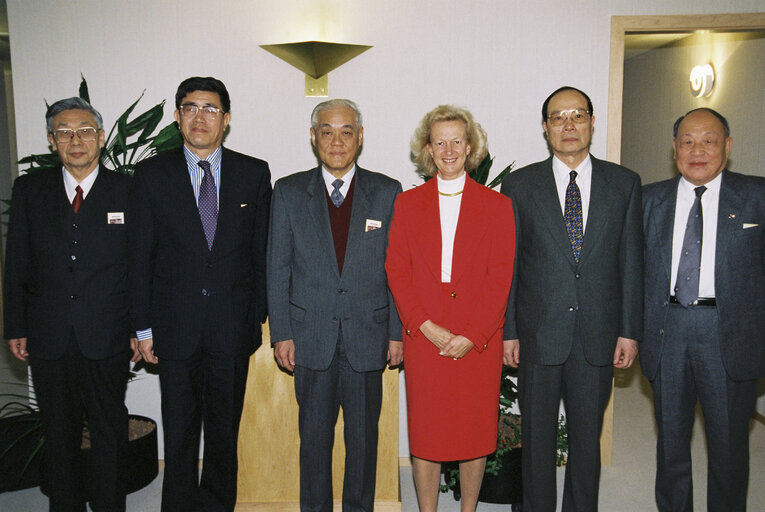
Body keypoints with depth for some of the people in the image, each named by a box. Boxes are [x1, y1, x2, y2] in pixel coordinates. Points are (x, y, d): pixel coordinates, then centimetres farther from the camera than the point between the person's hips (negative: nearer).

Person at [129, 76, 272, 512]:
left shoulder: (255, 173, 2)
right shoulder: (152, 174, 1)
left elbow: (262, 251, 3)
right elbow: (141, 257, 2)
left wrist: (257, 317, 1)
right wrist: (143, 327, 0)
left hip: (233, 327, 1)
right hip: (175, 325, 0)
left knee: (225, 430, 14)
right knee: (179, 431, 11)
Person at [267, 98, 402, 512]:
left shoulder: (387, 192, 3)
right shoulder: (288, 192, 4)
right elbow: (278, 268, 3)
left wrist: (397, 332, -1)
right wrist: (281, 332, -2)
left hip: (368, 336, 0)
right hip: (311, 337, 0)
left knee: (364, 435, 12)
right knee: (314, 435, 12)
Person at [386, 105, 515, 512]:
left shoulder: (497, 206, 5)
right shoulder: (407, 203, 8)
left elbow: (500, 277, -1)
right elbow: (397, 272, 2)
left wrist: (472, 336, -10)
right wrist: (426, 326, -9)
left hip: (479, 341, 0)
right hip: (423, 339, 1)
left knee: (475, 432, 9)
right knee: (425, 433, 6)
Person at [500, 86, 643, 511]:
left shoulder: (623, 183, 5)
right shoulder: (520, 185, 1)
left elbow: (631, 261, 4)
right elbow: (507, 264, 0)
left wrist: (630, 330, 0)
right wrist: (508, 331, -3)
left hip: (598, 335, 1)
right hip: (538, 333, -1)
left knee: (587, 436, 14)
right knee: (537, 437, 11)